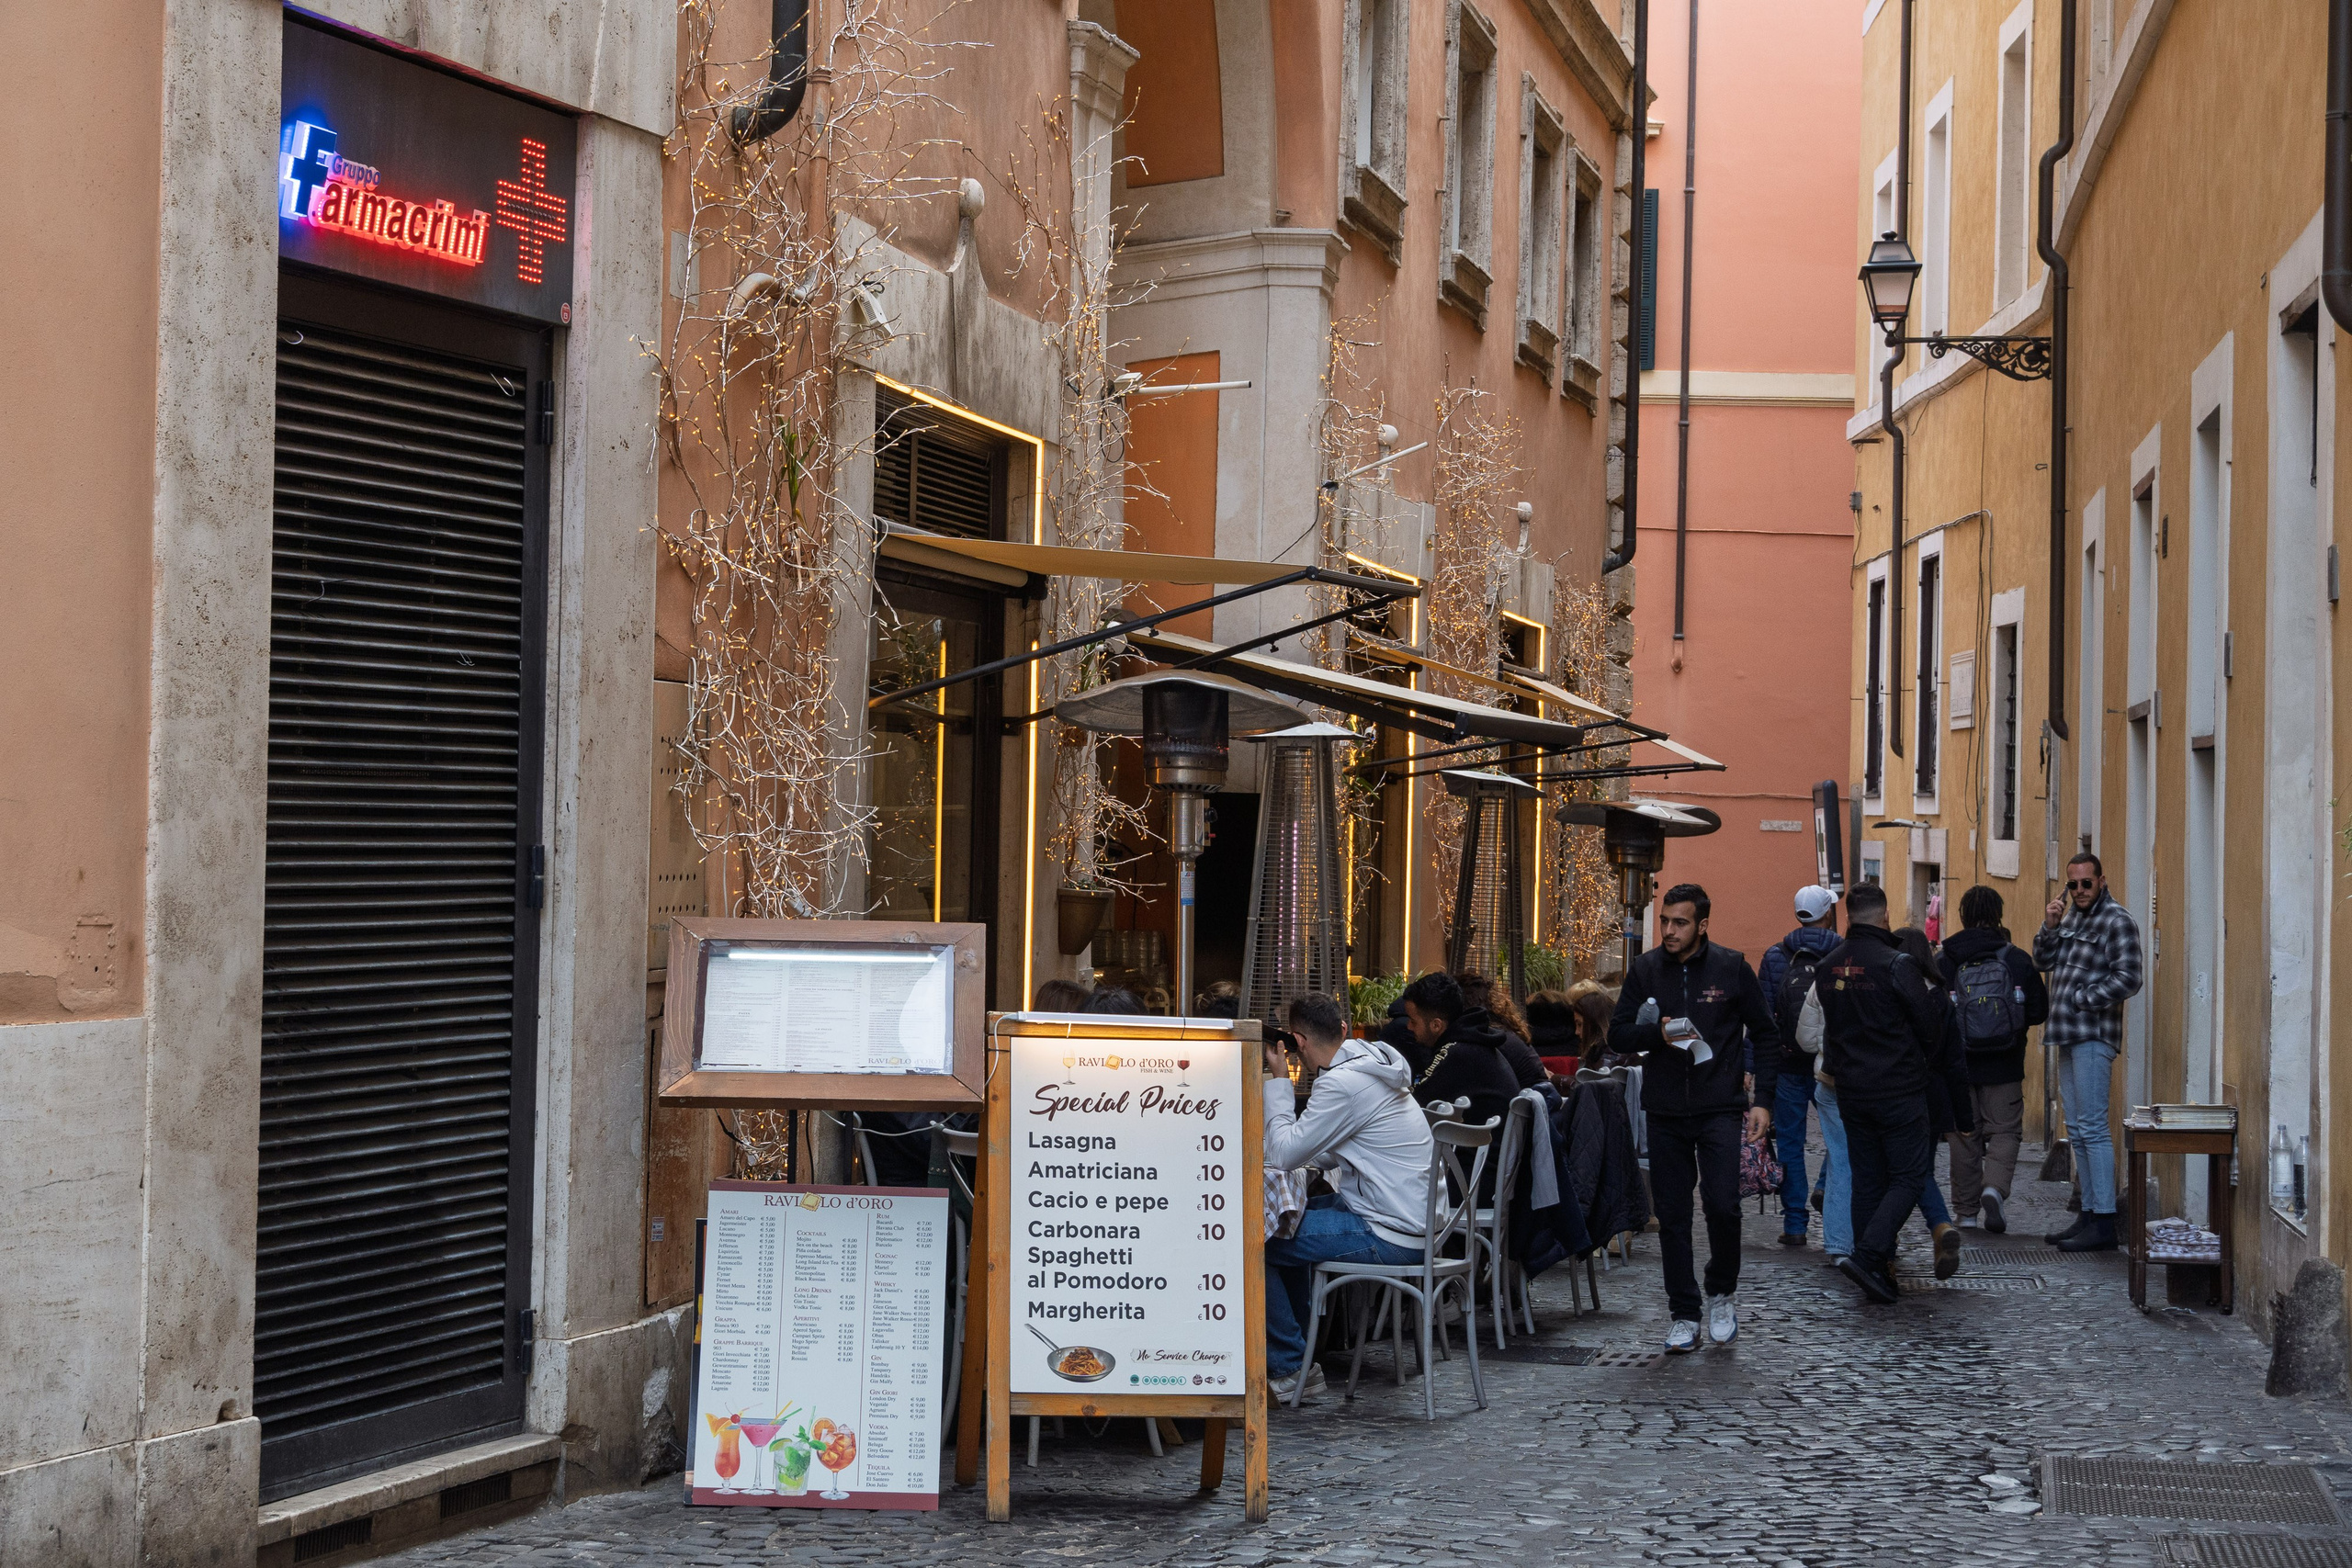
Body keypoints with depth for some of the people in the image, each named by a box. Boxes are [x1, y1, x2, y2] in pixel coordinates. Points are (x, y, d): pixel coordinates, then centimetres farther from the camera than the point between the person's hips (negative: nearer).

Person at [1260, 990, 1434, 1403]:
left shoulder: (1342, 1083, -20)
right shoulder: (1373, 1066, 11)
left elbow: (1284, 1154, -15)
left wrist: (1279, 1084, -5)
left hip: (1388, 1237, -10)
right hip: (1413, 1218, 10)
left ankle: (1289, 1370, 1)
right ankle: (1295, 1344, 31)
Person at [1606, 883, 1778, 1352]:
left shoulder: (1731, 967, -1)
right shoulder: (1645, 970, 4)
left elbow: (1766, 1035, 5)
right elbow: (1617, 1035, 6)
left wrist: (1763, 1101, -2)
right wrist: (1656, 1034, -15)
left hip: (1719, 1107, -2)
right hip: (1665, 1111, 3)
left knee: (1722, 1205, -14)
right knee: (1672, 1216, 3)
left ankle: (1722, 1294, 11)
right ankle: (1685, 1317, 13)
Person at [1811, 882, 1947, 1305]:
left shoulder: (1827, 968, 5)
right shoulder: (1896, 965, -14)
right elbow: (1932, 1027, -8)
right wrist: (1917, 1059, 12)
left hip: (1851, 1091, 6)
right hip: (1899, 1091, -6)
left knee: (1867, 1181, 12)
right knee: (1910, 1177, 0)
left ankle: (1877, 1271, 13)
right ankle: (1866, 1256, -15)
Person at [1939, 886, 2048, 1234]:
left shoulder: (1945, 963, -5)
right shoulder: (2018, 960, -5)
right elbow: (2039, 1010, 0)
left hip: (1958, 1064, 1)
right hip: (2004, 1067, -1)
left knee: (1965, 1136, 10)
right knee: (2004, 1130, 8)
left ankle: (1966, 1212, 15)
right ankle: (1995, 1187, -17)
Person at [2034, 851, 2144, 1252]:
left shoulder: (2116, 922, -9)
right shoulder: (2072, 917, 17)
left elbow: (2128, 979, -17)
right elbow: (2043, 962, 16)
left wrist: (2081, 999, -13)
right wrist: (2049, 927, 1)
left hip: (2093, 1037, -9)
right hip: (2069, 1036, 9)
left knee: (2092, 1127, -11)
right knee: (2077, 1129, 12)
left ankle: (2104, 1224, -12)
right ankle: (2088, 1215, 18)